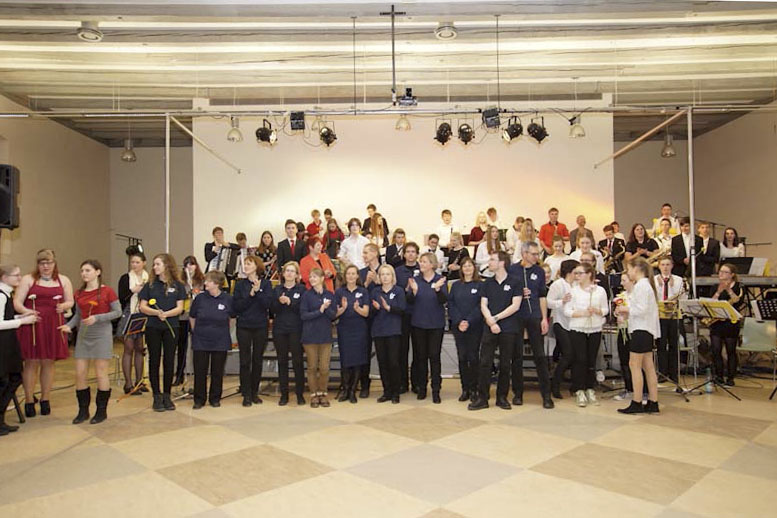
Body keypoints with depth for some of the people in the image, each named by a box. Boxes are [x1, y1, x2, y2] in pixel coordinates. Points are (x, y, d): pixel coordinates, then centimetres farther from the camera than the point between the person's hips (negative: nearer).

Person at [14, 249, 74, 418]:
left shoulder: (63, 280, 11)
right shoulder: (28, 279, 4)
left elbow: (70, 302, 12)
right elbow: (17, 302, -2)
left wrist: (64, 306, -11)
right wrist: (25, 311, -22)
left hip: (53, 327, 2)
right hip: (32, 326, -2)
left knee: (48, 363, 9)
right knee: (31, 362, 2)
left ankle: (45, 400, 21)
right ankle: (29, 401, 14)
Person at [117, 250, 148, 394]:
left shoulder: (149, 279, 7)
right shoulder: (125, 278, -1)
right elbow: (121, 298, -7)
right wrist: (133, 291, -20)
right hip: (128, 316, -3)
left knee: (140, 348, 8)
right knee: (129, 349, -2)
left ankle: (139, 381, 17)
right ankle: (128, 384, 3)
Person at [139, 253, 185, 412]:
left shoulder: (177, 285, 2)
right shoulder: (150, 285, 5)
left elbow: (179, 308, -3)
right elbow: (142, 307, 1)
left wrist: (166, 313, -21)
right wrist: (156, 312, -17)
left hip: (171, 327, -1)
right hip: (152, 327, 1)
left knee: (169, 361, 4)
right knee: (154, 361, 4)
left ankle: (167, 396, 16)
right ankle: (157, 397, 13)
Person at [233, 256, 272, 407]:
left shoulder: (266, 284, 1)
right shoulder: (240, 284, 4)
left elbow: (267, 304, -10)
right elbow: (236, 306, -5)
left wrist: (258, 291, -20)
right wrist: (250, 294, -14)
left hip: (260, 327, 0)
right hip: (244, 327, 0)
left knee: (258, 360, 8)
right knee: (245, 361, 1)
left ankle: (255, 392, 20)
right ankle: (246, 394, 9)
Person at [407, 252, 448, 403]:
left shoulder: (440, 280, -3)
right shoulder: (416, 279, 2)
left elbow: (443, 300, -13)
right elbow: (410, 301, -3)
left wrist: (438, 289, -31)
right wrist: (414, 291, -24)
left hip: (436, 324, -2)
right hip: (418, 323, 2)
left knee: (434, 356, 0)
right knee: (420, 356, 9)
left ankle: (436, 390, 7)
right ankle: (421, 388, 21)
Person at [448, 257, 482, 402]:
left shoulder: (480, 285, 2)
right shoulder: (455, 286, 11)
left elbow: (480, 306, -6)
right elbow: (451, 304, 4)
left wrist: (469, 321, -15)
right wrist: (459, 321, -9)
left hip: (475, 326, -3)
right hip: (458, 326, 3)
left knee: (473, 357, -1)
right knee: (462, 357, 3)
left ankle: (473, 389, 9)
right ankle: (465, 389, 11)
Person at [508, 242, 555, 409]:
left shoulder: (539, 271, 8)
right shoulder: (512, 270, 1)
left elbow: (542, 296, 9)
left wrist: (544, 318, 3)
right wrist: (519, 294, -11)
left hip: (535, 317, 1)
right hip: (516, 317, -1)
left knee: (540, 355, 1)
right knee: (517, 356, 6)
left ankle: (546, 394, 7)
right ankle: (518, 393, 17)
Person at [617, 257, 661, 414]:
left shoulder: (640, 285, -16)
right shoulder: (647, 284, 16)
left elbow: (642, 309, -22)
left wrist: (626, 309, -9)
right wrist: (627, 312, 10)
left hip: (641, 329, -10)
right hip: (647, 329, 10)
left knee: (634, 365, -5)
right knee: (648, 366, 11)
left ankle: (636, 403, 0)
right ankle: (653, 403, 15)